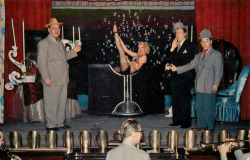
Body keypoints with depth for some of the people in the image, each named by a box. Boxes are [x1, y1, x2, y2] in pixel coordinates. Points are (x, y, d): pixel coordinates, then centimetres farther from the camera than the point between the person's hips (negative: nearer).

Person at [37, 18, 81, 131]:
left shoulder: (60, 42, 18)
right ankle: (51, 125, 5)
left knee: (62, 101, 11)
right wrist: (46, 77, -18)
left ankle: (60, 123, 20)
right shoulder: (43, 43, -5)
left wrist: (74, 51, 15)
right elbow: (41, 62, -11)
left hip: (63, 79, 8)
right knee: (51, 102, -3)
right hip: (51, 80, -7)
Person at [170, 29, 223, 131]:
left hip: (209, 87, -6)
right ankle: (201, 125, 19)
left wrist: (215, 84, -12)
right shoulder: (199, 55, 19)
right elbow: (190, 65, 18)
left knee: (208, 107, -5)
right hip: (199, 87, 6)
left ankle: (210, 127, 4)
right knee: (199, 107, 9)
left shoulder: (217, 54, 1)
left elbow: (219, 71, -5)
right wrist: (177, 69, 9)